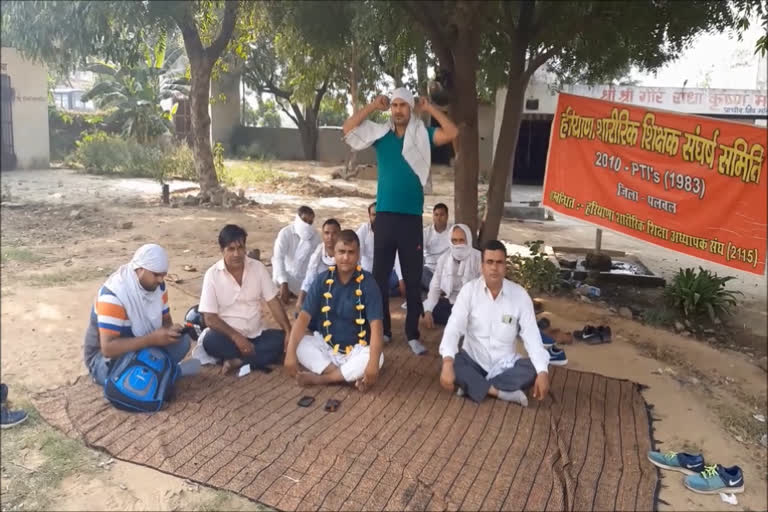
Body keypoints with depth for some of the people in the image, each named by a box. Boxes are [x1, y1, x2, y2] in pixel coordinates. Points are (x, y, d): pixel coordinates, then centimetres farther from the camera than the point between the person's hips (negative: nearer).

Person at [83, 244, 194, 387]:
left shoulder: (157, 285, -8)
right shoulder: (113, 295, -29)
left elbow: (165, 319, 4)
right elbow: (108, 348, -33)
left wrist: (170, 330, -21)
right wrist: (152, 339, -37)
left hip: (143, 346, 7)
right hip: (106, 358, -7)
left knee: (181, 340, -15)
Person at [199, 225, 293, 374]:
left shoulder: (258, 267, -4)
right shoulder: (212, 274, -10)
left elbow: (273, 302, -3)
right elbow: (210, 317, -12)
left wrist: (289, 332, -16)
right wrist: (236, 336, -26)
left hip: (256, 335, 2)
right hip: (229, 336, -2)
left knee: (283, 340, -23)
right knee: (210, 341, -33)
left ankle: (238, 361, -21)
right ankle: (258, 359, -18)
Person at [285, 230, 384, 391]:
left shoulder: (368, 283, -13)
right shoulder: (322, 280, -6)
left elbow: (376, 326, -21)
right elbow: (303, 317, -12)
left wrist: (373, 362, -36)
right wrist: (290, 353, -25)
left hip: (356, 350, -2)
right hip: (325, 345, 2)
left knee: (378, 358, -32)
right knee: (299, 344, -23)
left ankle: (317, 378, -20)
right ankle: (350, 377, -23)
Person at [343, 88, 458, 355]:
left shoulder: (422, 135, 5)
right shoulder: (380, 133, 8)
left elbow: (452, 133, -7)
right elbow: (348, 129, 3)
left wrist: (429, 108, 0)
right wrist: (373, 106, 3)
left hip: (412, 217, -1)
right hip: (385, 215, 1)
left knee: (413, 279, 4)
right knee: (380, 275, 8)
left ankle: (413, 334, 14)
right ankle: (382, 330, 22)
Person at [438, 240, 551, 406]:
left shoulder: (520, 294, -8)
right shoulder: (469, 290, -11)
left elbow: (532, 335, -12)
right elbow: (453, 328, -21)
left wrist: (543, 372, -28)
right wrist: (447, 363, -39)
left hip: (505, 365, 1)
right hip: (474, 362, -1)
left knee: (534, 369, -26)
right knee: (452, 363, -31)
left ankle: (473, 386, -21)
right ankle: (505, 393, -23)